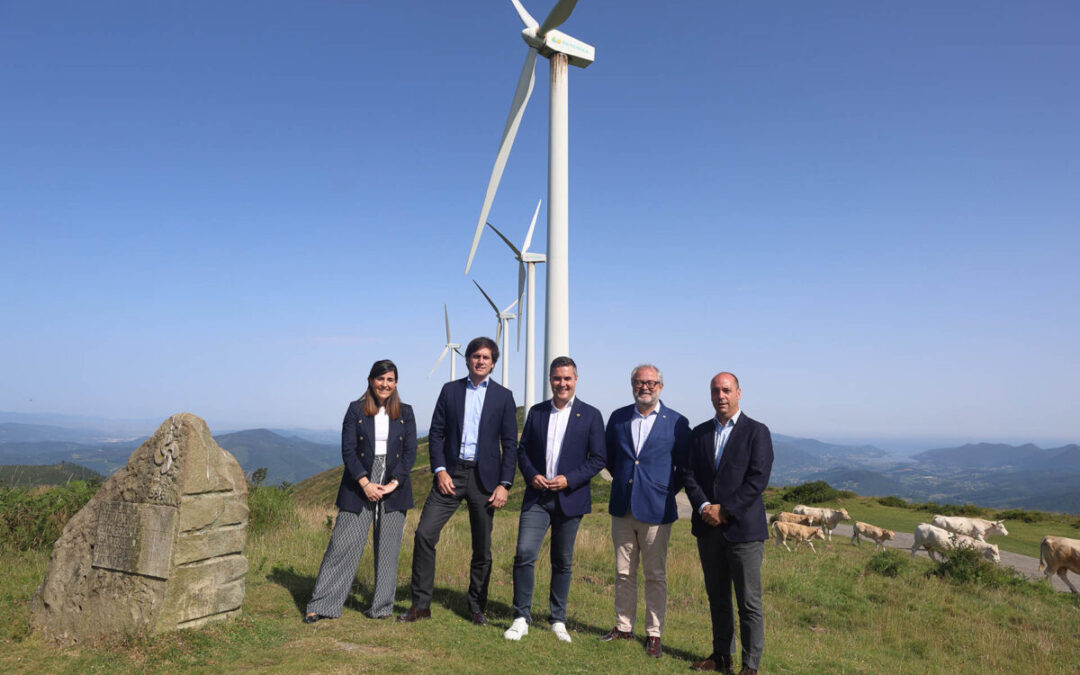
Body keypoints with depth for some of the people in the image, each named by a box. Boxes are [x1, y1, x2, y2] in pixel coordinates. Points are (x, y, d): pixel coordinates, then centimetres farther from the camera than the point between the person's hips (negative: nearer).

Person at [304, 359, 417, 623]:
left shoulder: (405, 413, 8)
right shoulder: (356, 410, 3)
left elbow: (410, 452, 4)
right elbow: (348, 450, -2)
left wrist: (394, 482, -8)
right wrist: (365, 483, -12)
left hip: (394, 488, 2)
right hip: (359, 485, -1)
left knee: (388, 548, 5)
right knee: (343, 544, -1)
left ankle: (382, 607, 17)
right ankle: (321, 606, 8)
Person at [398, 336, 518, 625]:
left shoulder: (503, 396, 4)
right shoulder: (450, 390, 7)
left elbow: (510, 444, 2)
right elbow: (436, 433, 6)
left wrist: (504, 484, -6)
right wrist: (440, 470, -7)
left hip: (484, 477, -1)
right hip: (451, 474, 1)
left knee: (482, 547, 7)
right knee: (424, 533, -8)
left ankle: (477, 607, 23)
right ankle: (421, 604, 5)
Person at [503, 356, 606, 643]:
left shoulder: (590, 415, -1)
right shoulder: (537, 412, 8)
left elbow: (598, 459, -3)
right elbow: (523, 450, 11)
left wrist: (569, 479, -15)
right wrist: (531, 475, -8)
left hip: (570, 498, -1)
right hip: (537, 496, 2)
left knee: (563, 562, 9)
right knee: (524, 553, -9)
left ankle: (558, 620, 24)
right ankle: (521, 618, 5)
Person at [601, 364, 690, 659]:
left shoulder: (677, 423, -4)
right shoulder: (618, 418, 5)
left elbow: (684, 466, 2)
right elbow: (609, 457, 17)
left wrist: (666, 491, 3)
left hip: (656, 510, -3)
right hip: (622, 508, 3)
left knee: (655, 576, 6)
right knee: (623, 573, 13)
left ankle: (654, 634, 18)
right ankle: (623, 626, 27)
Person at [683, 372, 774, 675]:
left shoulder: (756, 431, -3)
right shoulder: (699, 433, 11)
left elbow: (758, 479, -11)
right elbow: (689, 475, 6)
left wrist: (725, 510, -15)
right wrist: (703, 507, -11)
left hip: (743, 528, -4)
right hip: (708, 528, 5)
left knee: (749, 601, 2)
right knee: (717, 597, 14)